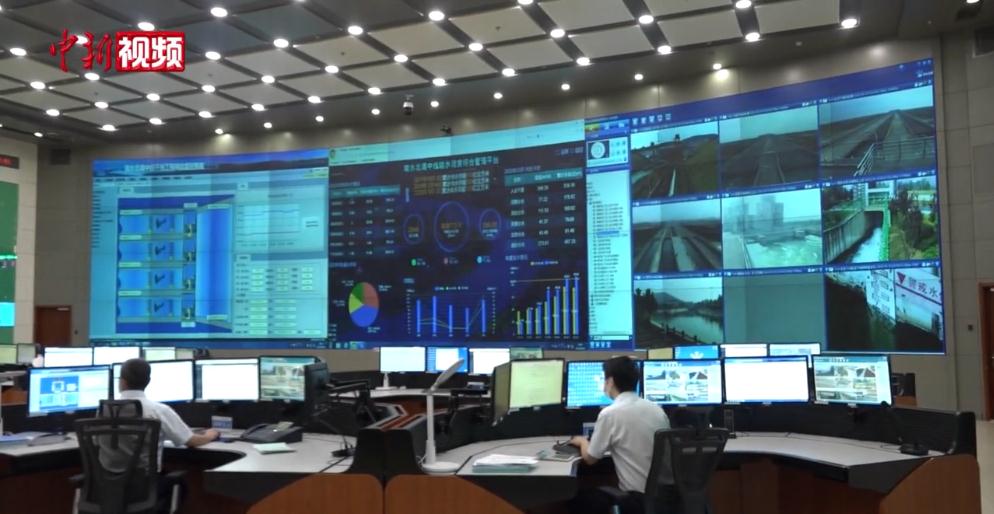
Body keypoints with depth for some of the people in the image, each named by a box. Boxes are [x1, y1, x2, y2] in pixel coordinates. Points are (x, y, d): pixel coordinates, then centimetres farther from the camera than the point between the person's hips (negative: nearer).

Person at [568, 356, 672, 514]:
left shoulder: (610, 413, -12)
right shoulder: (658, 409, 6)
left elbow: (590, 458, -1)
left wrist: (582, 442, 21)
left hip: (637, 499, -6)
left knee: (578, 498, 15)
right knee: (603, 491, 29)